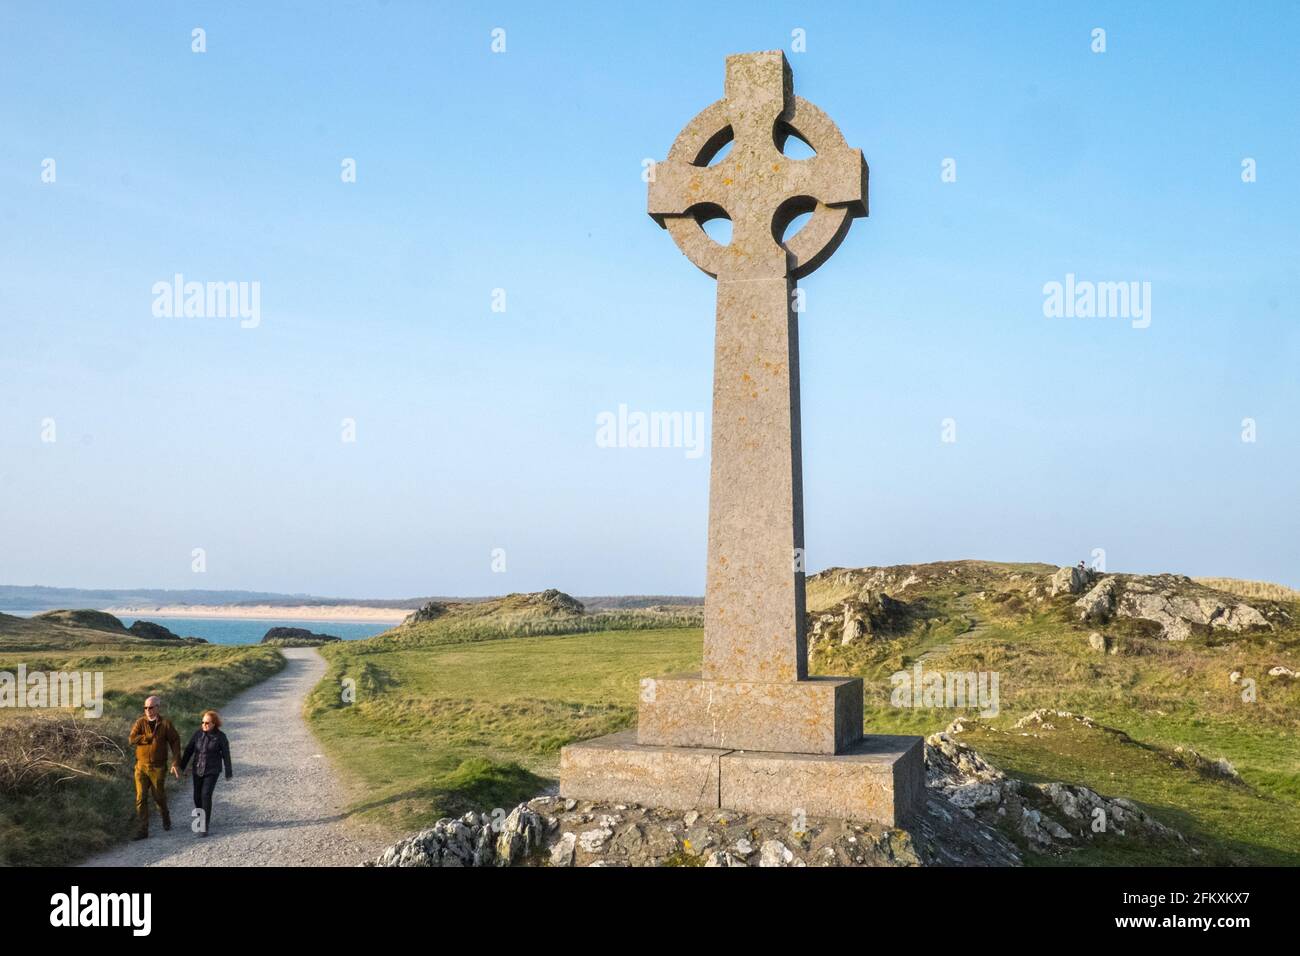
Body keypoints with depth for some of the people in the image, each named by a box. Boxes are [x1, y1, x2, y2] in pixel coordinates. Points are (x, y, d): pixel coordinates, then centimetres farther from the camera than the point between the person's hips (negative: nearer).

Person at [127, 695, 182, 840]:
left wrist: (175, 764, -10)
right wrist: (152, 737, -18)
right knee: (141, 798, -2)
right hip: (141, 766, 2)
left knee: (158, 796, 8)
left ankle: (165, 815, 40)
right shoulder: (140, 723, 0)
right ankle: (142, 830, 2)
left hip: (158, 768, -2)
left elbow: (175, 743, -4)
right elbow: (132, 740, -14)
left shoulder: (165, 724, -5)